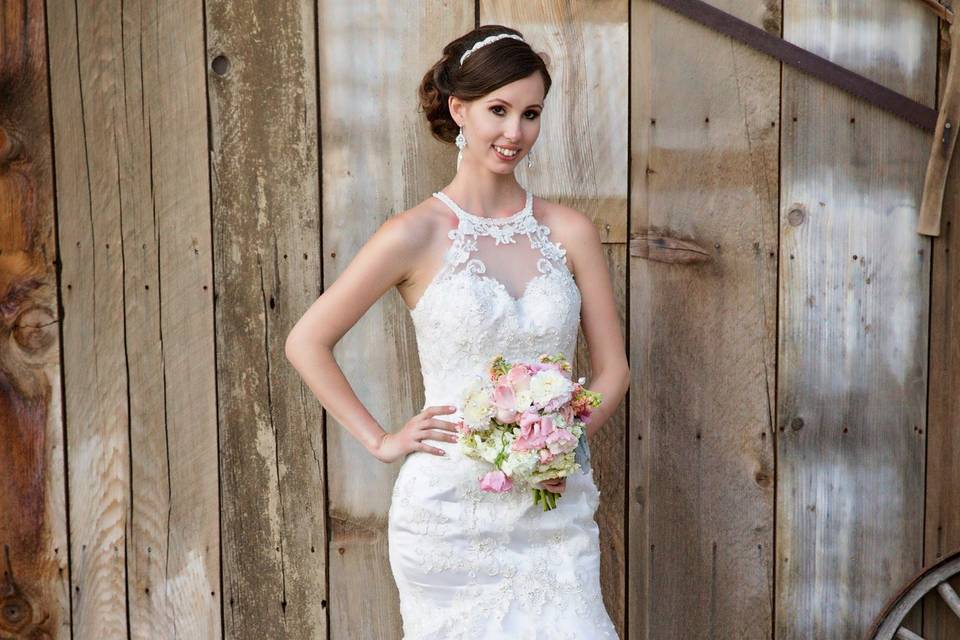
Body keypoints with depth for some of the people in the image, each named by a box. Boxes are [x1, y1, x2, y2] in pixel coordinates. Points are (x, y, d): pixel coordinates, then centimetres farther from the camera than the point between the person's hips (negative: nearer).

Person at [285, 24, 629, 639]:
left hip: (554, 509, 3)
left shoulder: (570, 231, 3)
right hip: (450, 513, -2)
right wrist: (380, 441, -2)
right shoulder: (416, 235, -6)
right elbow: (307, 342, 1)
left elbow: (612, 367, 8)